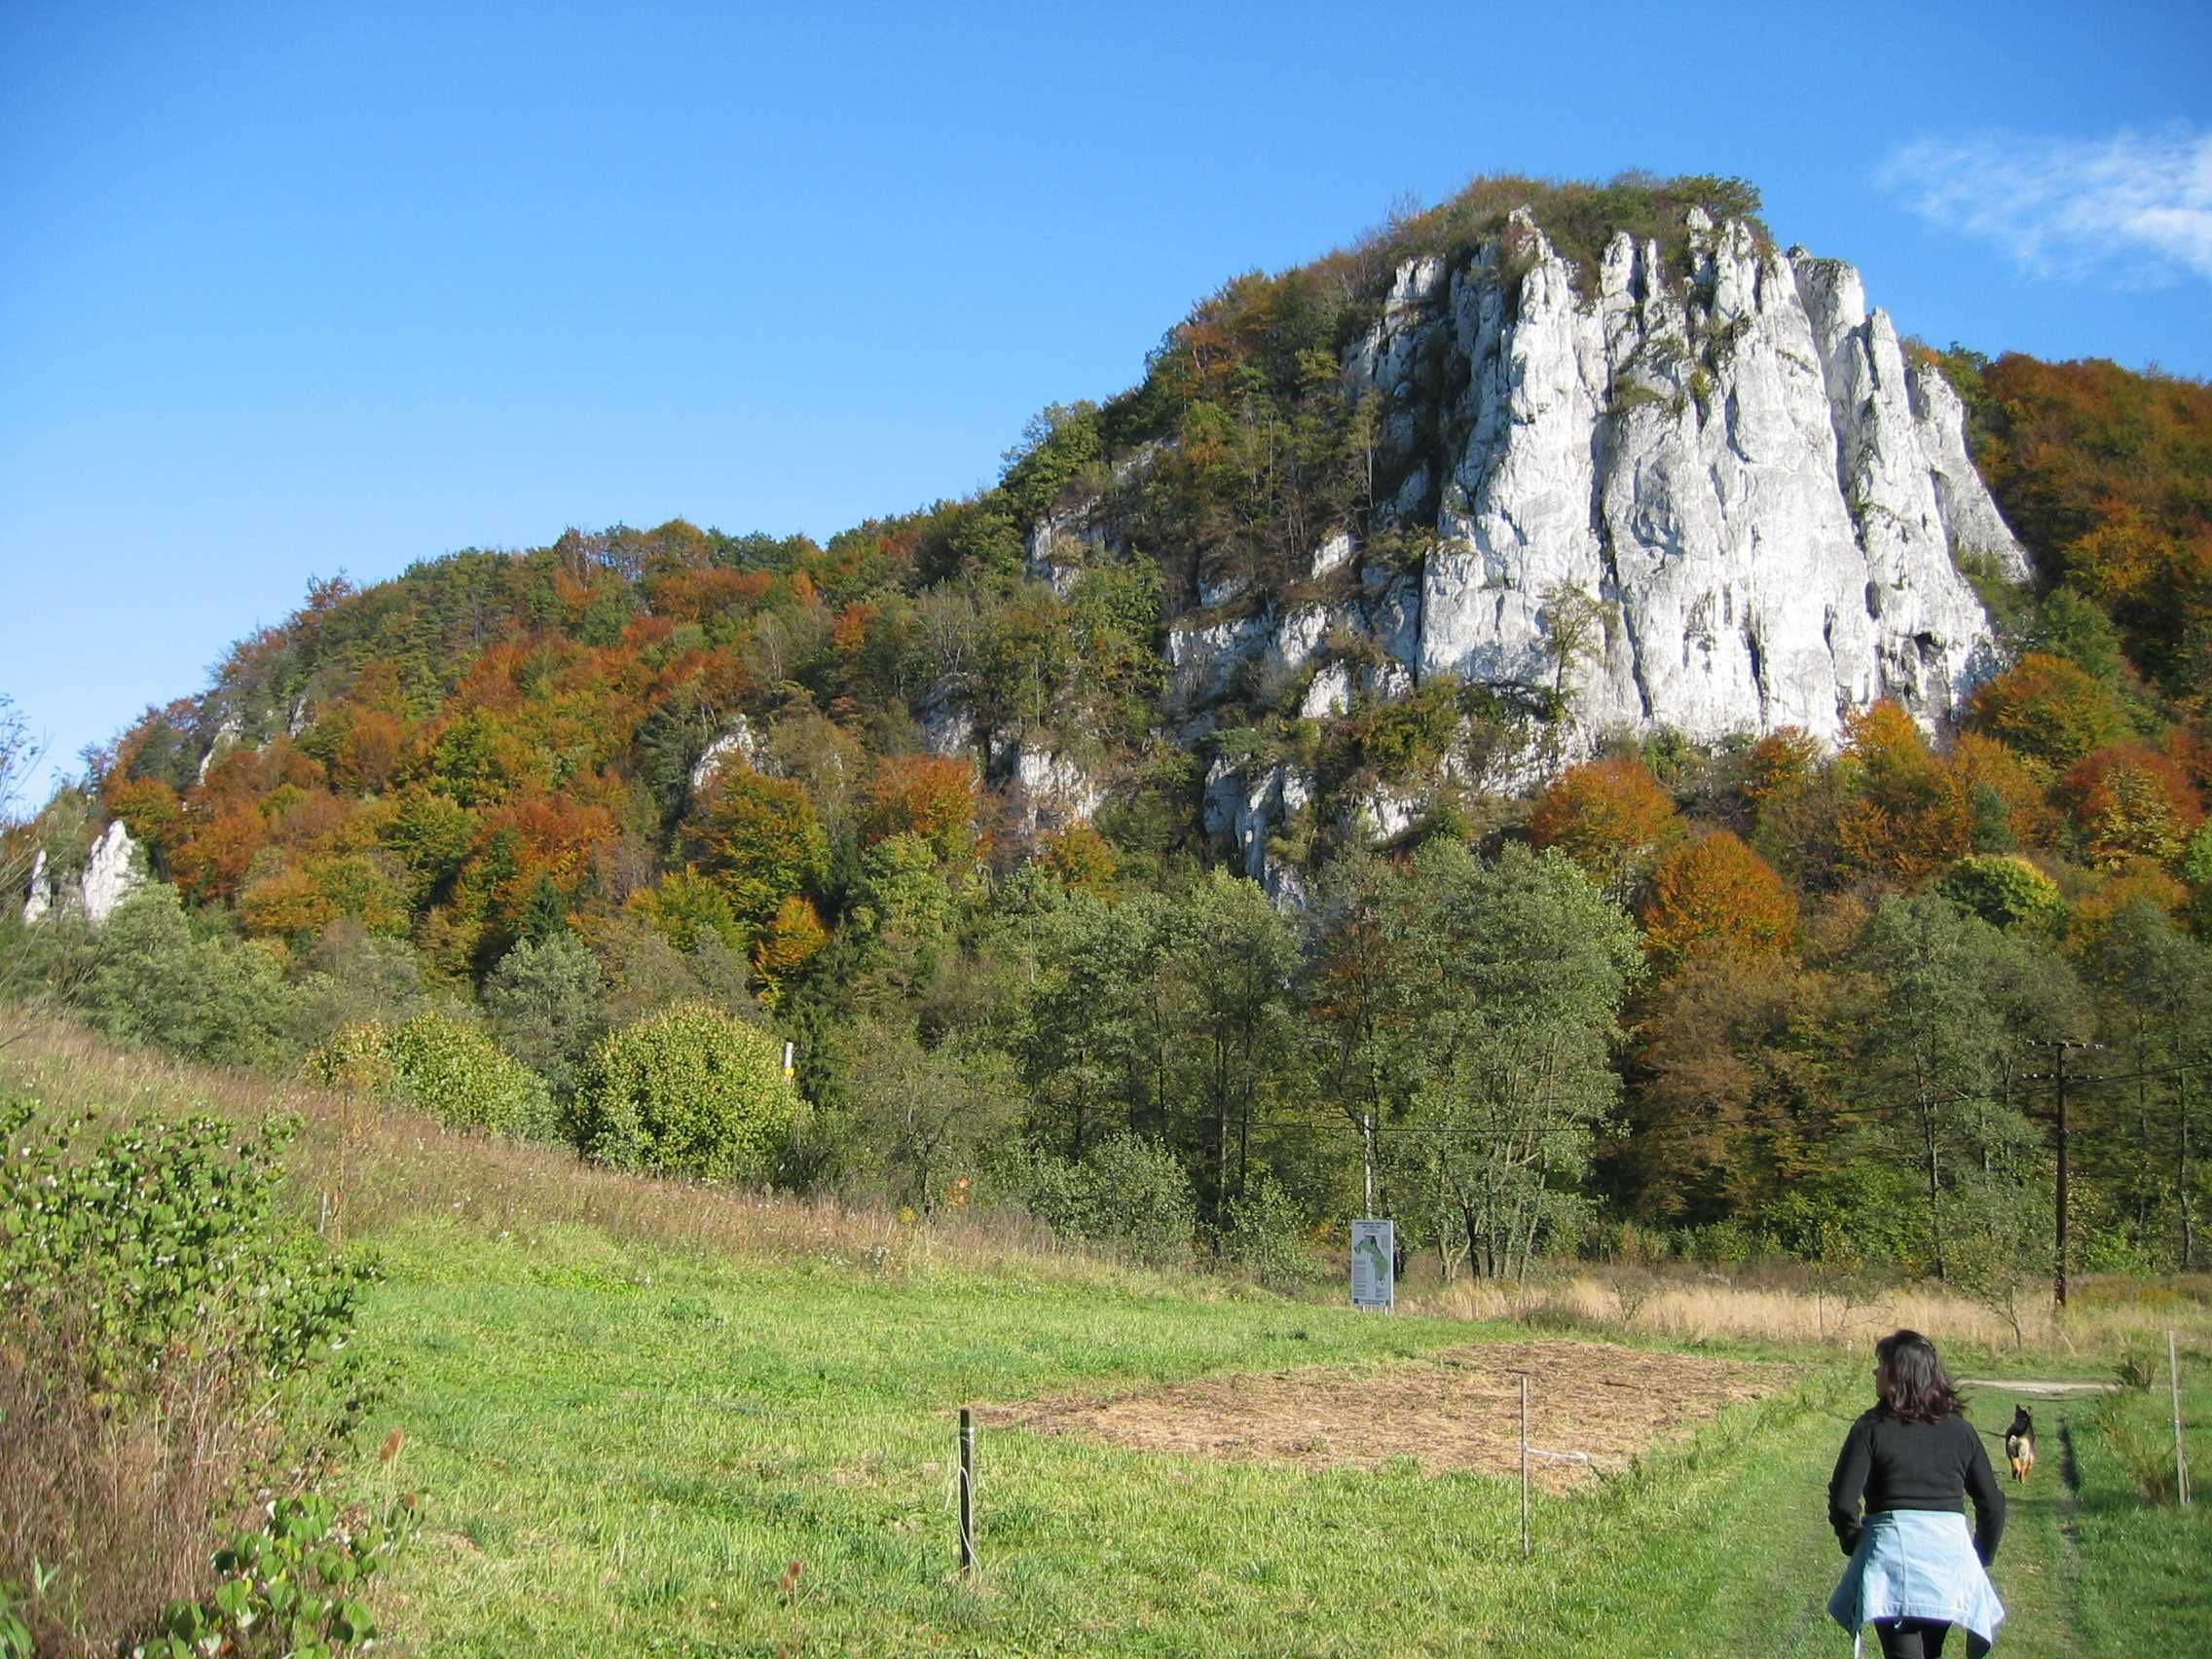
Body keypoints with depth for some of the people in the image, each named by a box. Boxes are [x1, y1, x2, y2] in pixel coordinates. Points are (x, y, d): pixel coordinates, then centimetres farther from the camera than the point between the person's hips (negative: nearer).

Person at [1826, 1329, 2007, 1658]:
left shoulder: (1872, 1427, -4)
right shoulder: (1959, 1429, 8)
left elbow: (1842, 1499, -9)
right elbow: (1993, 1504, 9)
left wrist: (1854, 1545, 8)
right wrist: (1981, 1560, 21)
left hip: (1891, 1548, -4)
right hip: (1950, 1548, 4)